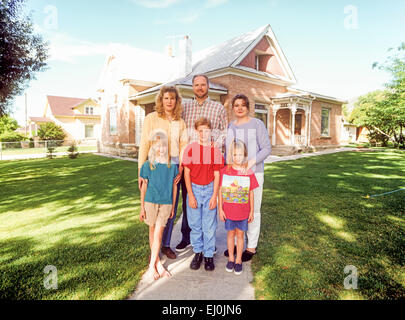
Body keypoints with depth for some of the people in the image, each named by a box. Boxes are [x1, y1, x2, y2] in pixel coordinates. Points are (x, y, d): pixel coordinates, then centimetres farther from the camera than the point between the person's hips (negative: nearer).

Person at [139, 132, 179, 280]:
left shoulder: (172, 165, -2)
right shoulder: (147, 165, -5)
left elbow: (174, 186, 6)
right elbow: (144, 187, 1)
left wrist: (173, 206, 9)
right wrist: (142, 207, 1)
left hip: (166, 203, 0)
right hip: (150, 201, 0)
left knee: (158, 233, -1)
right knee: (152, 231, 12)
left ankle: (152, 265, 13)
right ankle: (157, 262, 28)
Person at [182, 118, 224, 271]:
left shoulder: (216, 151, -2)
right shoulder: (190, 149, -4)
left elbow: (216, 175, 0)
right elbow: (187, 173, -3)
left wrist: (214, 196, -5)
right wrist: (190, 195, -7)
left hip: (209, 189, 0)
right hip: (194, 188, 0)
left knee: (209, 225, 6)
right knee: (195, 224, 10)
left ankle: (209, 255, 22)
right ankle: (198, 252, 28)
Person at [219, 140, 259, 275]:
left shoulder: (249, 173, -7)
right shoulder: (224, 171, -7)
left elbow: (251, 193, 0)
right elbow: (220, 191, -1)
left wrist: (252, 211, 3)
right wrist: (220, 209, -1)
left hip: (243, 211, 0)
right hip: (228, 211, 0)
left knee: (240, 234, 12)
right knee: (231, 233, 14)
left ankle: (238, 260, 29)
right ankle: (231, 258, 32)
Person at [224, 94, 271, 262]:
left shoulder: (257, 124, -3)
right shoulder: (231, 126, 13)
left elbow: (266, 148, -6)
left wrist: (251, 162, -20)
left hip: (253, 173, -5)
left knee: (252, 210, 1)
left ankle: (251, 247, 15)